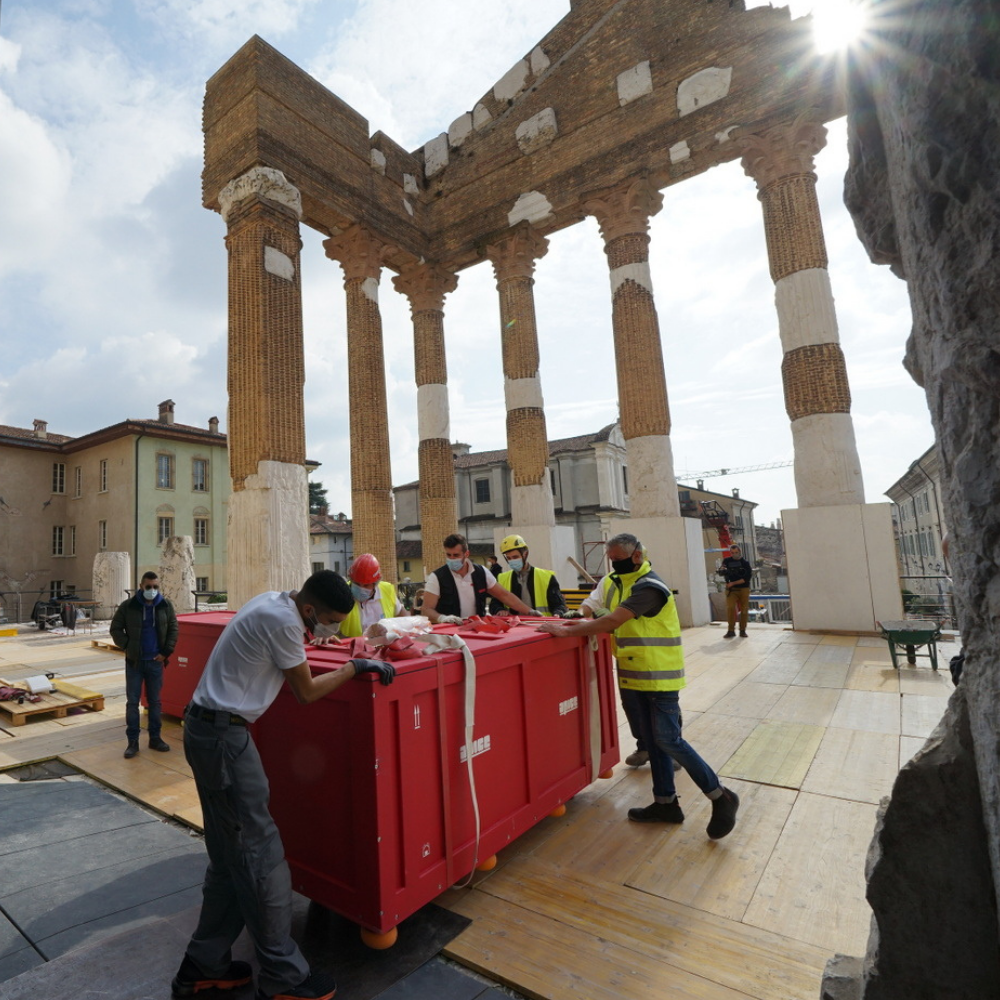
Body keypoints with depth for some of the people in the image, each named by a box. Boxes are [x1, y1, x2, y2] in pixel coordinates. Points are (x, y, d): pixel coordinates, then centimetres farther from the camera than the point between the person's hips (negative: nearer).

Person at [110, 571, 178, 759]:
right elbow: (115, 629, 1)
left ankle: (155, 738, 20)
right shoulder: (128, 606, -6)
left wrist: (166, 652, -3)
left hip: (156, 662, 1)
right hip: (134, 661, -1)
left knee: (154, 701, 11)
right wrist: (127, 647, -8)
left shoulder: (165, 606, -1)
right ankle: (132, 741, 14)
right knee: (132, 701, 4)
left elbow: (173, 630, 4)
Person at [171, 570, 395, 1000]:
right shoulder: (283, 621, -23)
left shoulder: (274, 602, 4)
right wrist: (357, 666, -5)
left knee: (231, 855, 19)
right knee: (262, 856, 1)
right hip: (223, 736, -10)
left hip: (207, 729, 10)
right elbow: (306, 692, -12)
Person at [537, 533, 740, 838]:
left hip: (659, 676, -8)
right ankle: (665, 803, 28)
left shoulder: (649, 587, -20)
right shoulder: (616, 583, 10)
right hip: (633, 676, 9)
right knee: (653, 741, 15)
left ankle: (721, 797, 12)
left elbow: (612, 622, -27)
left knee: (668, 741, -4)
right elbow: (616, 623, 15)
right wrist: (585, 624, -1)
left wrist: (566, 630, -23)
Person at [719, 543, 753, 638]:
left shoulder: (745, 563, -2)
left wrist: (733, 583, -15)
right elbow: (720, 573, 8)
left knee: (744, 610, 3)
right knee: (730, 608, -12)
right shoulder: (727, 561, 5)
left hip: (744, 589, 0)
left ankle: (742, 630, 15)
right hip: (731, 590, 0)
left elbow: (746, 578, -9)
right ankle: (731, 630, -8)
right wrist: (722, 570, -16)